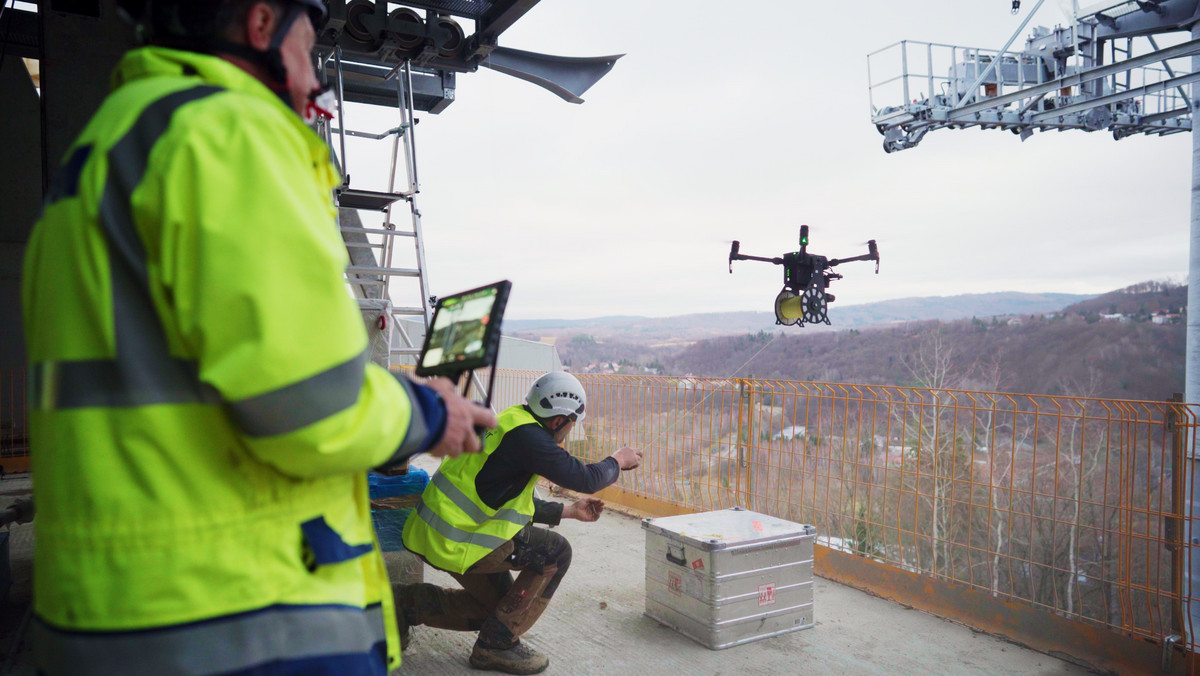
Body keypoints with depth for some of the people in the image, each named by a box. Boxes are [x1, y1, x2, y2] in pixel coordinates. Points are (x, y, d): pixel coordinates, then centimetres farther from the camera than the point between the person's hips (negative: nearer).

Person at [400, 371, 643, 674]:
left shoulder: (510, 424, 13)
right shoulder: (526, 436, -19)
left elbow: (519, 504, 21)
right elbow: (585, 479, -17)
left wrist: (570, 510, 25)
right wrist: (618, 461, 3)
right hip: (457, 542, -10)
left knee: (494, 604, 22)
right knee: (556, 552, -5)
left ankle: (407, 604, 22)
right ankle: (497, 645, 2)